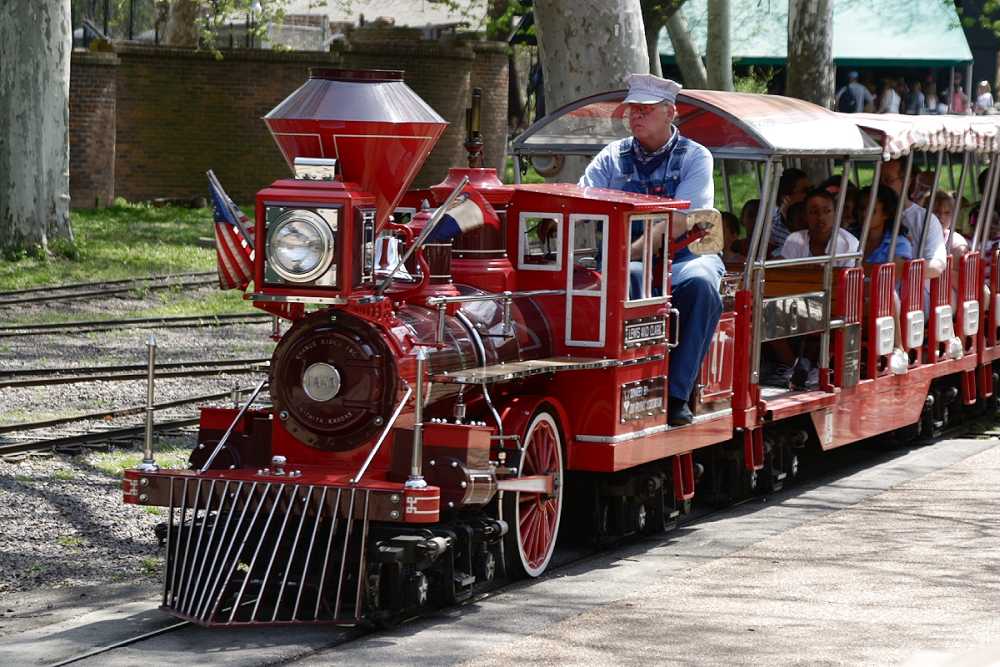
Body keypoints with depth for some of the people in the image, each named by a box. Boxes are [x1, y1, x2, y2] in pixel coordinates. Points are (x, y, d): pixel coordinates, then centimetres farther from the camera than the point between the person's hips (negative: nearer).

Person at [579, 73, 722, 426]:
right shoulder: (612, 156, 15)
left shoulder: (694, 157, 4)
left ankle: (676, 394, -33)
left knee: (700, 283, -37)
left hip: (683, 256, -2)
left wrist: (635, 251, -26)